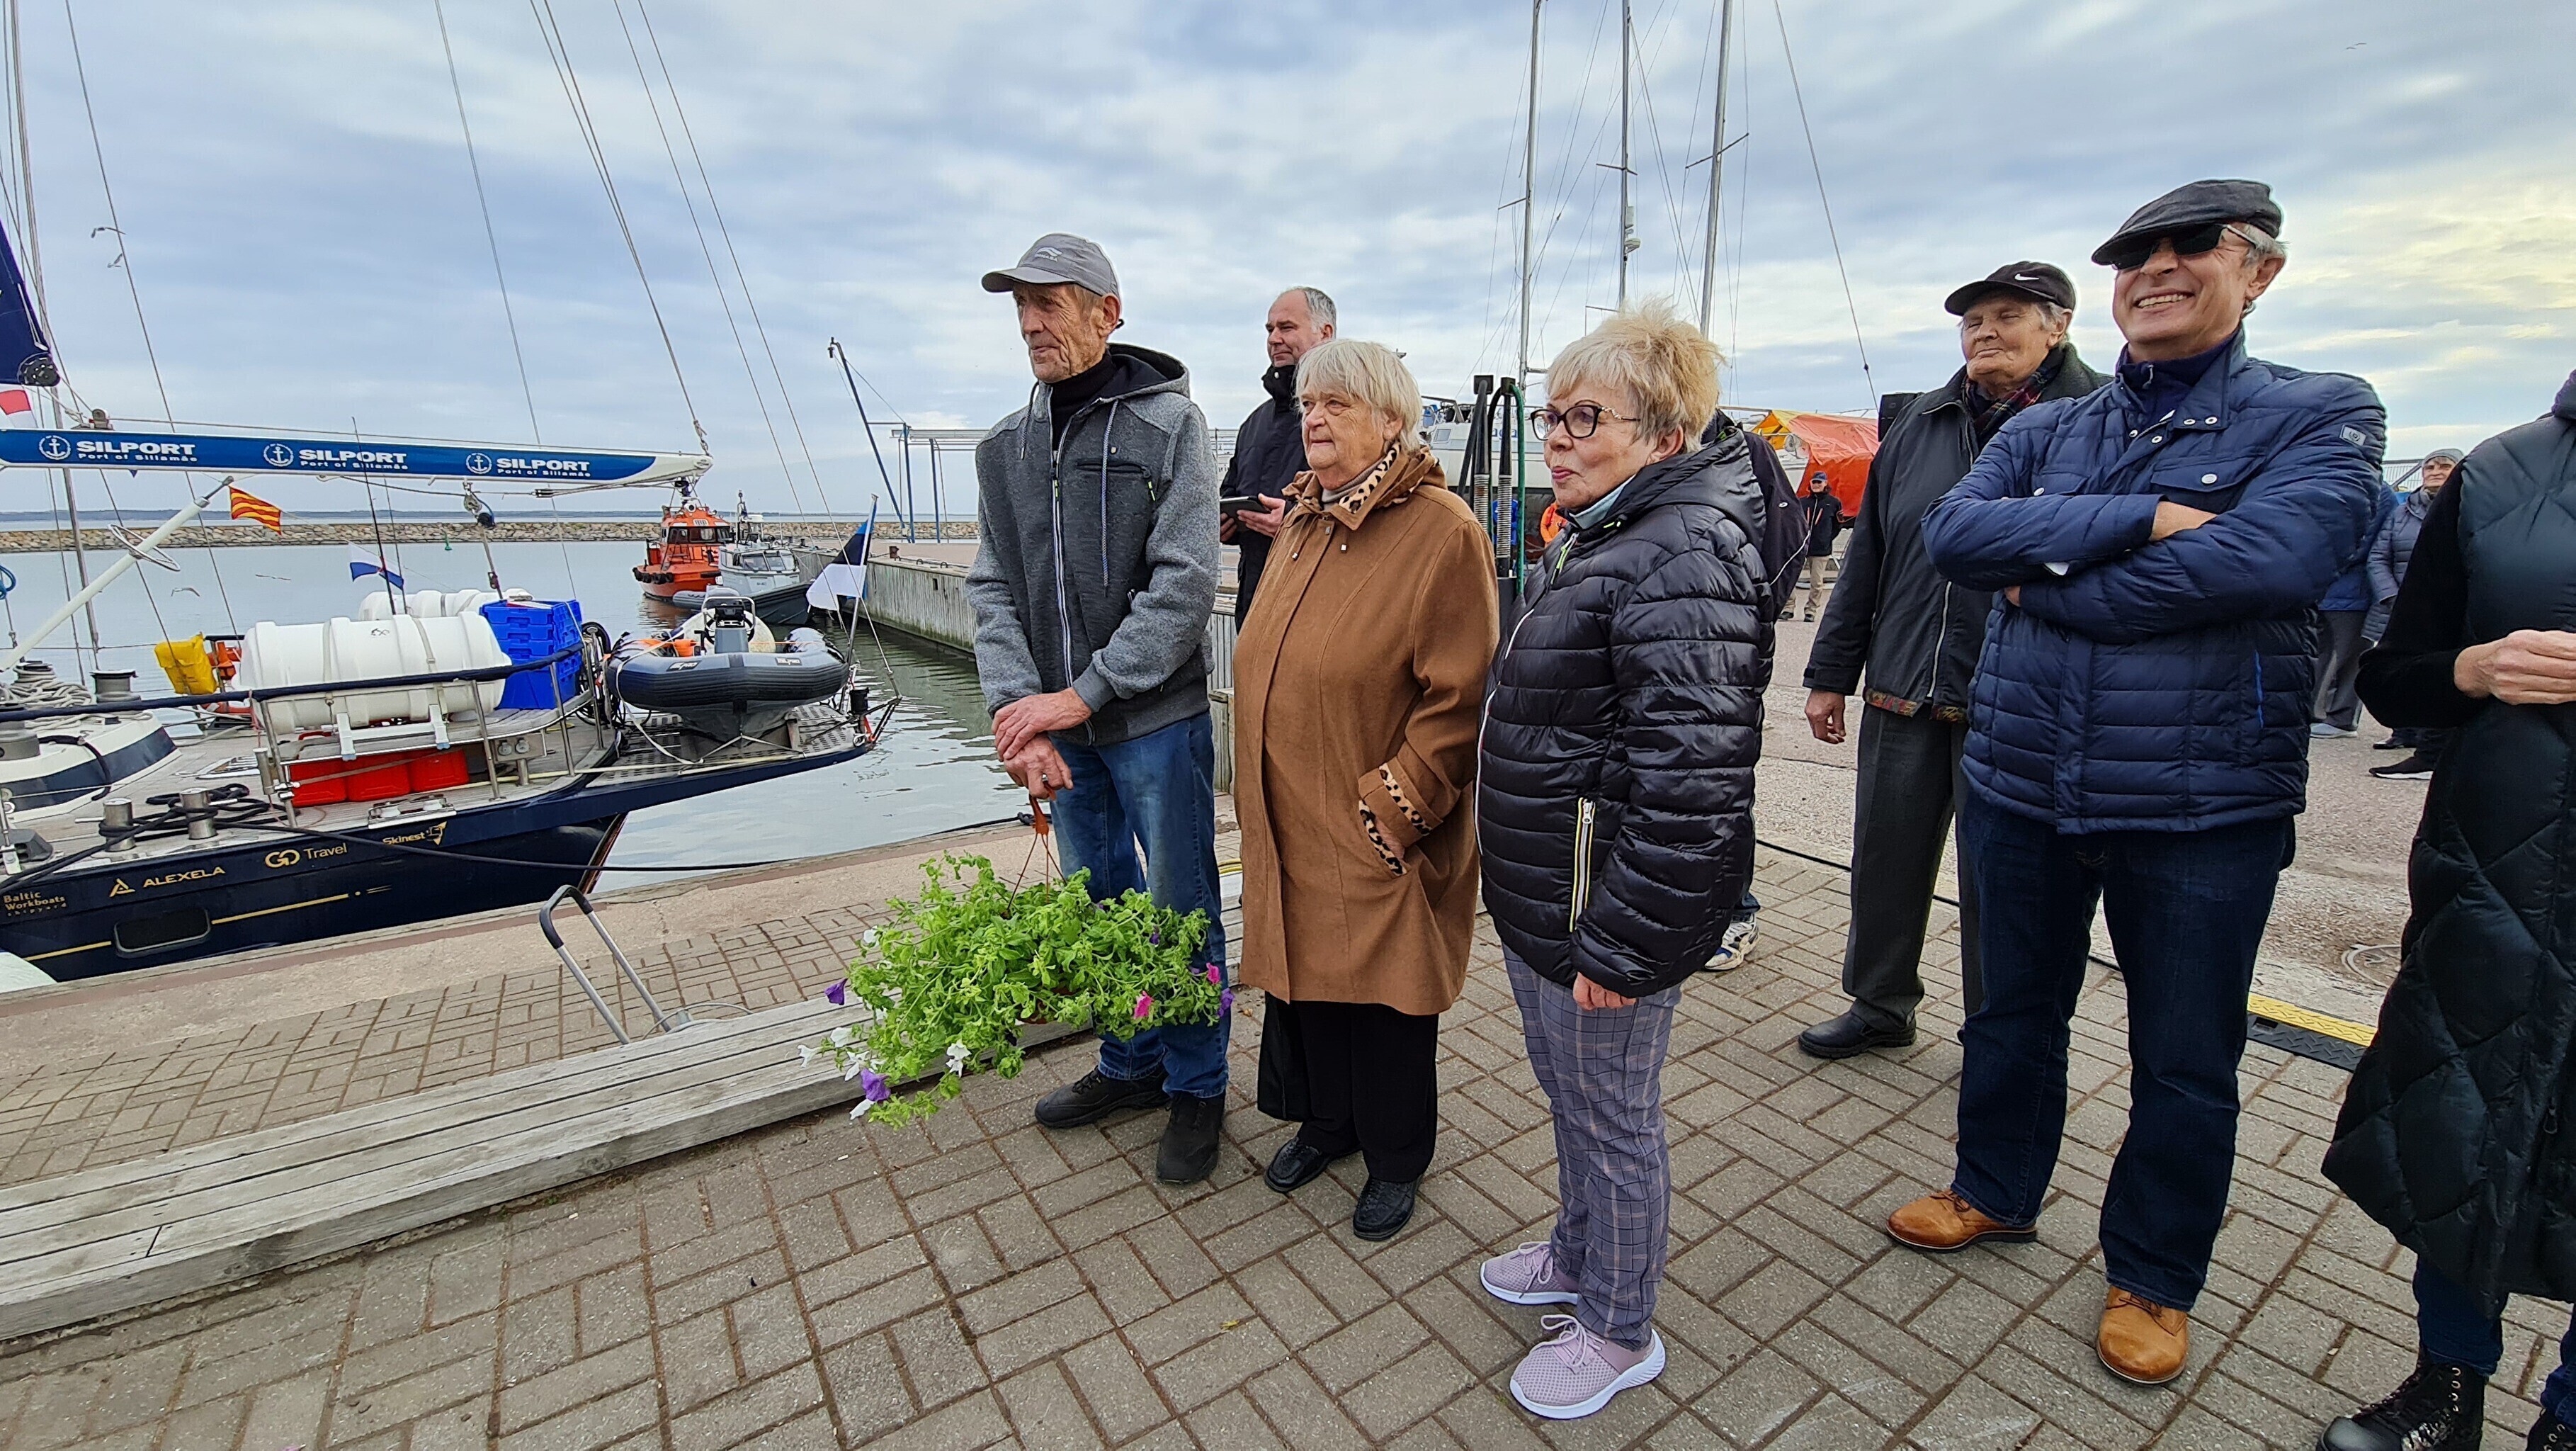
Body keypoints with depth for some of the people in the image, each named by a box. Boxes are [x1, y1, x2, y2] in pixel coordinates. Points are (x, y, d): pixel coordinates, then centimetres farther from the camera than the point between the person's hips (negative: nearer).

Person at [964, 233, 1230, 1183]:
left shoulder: (1168, 423, -7)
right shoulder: (1006, 448, 9)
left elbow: (1185, 585, -15)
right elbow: (993, 589, 2)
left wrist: (1082, 694, -18)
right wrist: (1019, 711, -13)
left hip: (1155, 720, -5)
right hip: (1058, 722, 6)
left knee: (1180, 910, 7)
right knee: (1099, 906, 18)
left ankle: (1196, 1087, 27)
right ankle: (1131, 1063, 39)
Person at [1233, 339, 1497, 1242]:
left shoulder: (1443, 531, -15)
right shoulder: (1305, 523, 11)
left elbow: (1459, 698, -18)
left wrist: (1394, 810, -17)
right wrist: (1260, 790, 14)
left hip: (1377, 837, -7)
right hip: (1292, 821, 7)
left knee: (1383, 994, 10)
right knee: (1304, 972, 19)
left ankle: (1396, 1157, 36)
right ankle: (1326, 1119, 45)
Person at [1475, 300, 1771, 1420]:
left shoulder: (1681, 557, -22)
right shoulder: (1595, 537, 11)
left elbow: (1691, 779, -28)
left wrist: (1621, 945, -23)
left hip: (1607, 909, -9)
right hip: (1539, 900, 10)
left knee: (1612, 1118, 12)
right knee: (1567, 1096, 26)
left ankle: (1619, 1330, 37)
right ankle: (1581, 1255, 51)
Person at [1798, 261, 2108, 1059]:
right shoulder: (1919, 423, 11)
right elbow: (1864, 558, 11)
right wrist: (1831, 675, 10)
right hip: (1901, 695, 4)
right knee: (1884, 860, 12)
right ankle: (1880, 1005, 31)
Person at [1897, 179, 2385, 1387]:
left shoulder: (2318, 415, -3)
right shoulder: (2044, 432, 7)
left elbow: (2271, 557, -23)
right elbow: (1953, 533, -12)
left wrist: (2048, 579, -15)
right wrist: (2141, 519, -20)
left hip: (2204, 805, -3)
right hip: (2021, 786, 3)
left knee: (2186, 1065, 13)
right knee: (2012, 1013, 19)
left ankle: (2152, 1278, 35)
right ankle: (1997, 1191, 42)